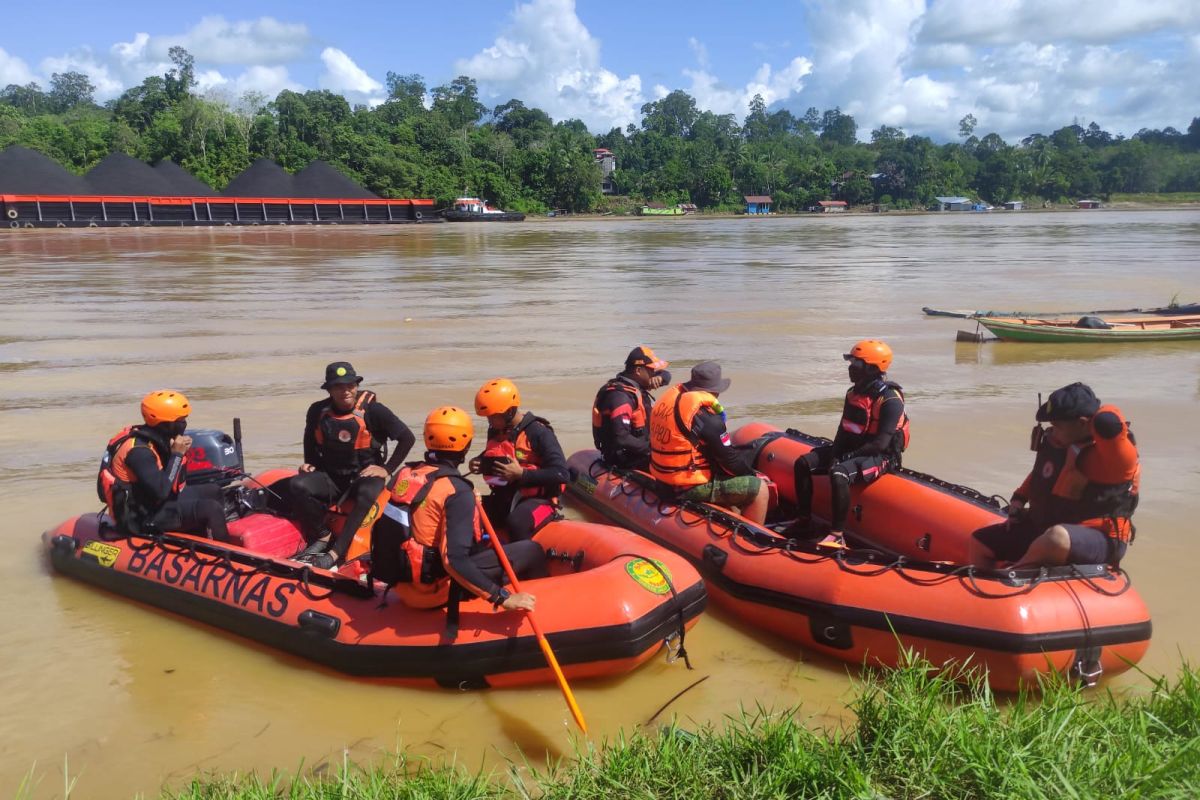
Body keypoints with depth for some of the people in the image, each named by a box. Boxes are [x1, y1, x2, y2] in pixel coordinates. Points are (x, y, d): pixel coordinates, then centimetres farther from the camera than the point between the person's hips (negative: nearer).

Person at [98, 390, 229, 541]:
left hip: (154, 501, 10)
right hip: (143, 517, -10)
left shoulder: (158, 439, 3)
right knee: (211, 509, -22)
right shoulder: (139, 450, -24)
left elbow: (176, 483, 10)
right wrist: (177, 454, -23)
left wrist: (182, 453, -8)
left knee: (213, 491, 13)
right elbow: (161, 491, -32)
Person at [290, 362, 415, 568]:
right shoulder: (318, 412, 0)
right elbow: (310, 441, 21)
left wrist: (387, 469, -10)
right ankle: (322, 536, -9)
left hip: (365, 475, -4)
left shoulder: (372, 410, -12)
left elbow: (407, 438, -9)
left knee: (367, 495, -38)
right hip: (330, 477, 4)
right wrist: (309, 464, 6)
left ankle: (335, 553, -36)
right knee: (297, 485, -24)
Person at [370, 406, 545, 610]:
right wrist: (503, 598, -24)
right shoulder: (457, 491, -22)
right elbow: (455, 562, -29)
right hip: (436, 591, -8)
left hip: (401, 581, 8)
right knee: (531, 550, -2)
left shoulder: (404, 473, 0)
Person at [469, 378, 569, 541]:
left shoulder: (538, 433, -14)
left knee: (516, 522, -38)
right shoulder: (494, 431, 8)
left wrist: (521, 474, -23)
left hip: (536, 500, -6)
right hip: (503, 498, 7)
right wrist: (480, 464, 5)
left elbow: (562, 474, -19)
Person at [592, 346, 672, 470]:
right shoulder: (620, 396, -22)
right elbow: (621, 439, -29)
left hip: (639, 451, 10)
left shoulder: (636, 384, 6)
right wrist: (650, 447, -18)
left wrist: (659, 378, -4)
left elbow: (665, 375, 19)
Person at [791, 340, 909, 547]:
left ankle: (836, 535, -32)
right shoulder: (853, 393, 8)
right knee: (802, 463, -4)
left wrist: (848, 457, -20)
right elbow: (843, 429, 12)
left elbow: (880, 444, -23)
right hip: (850, 450, 9)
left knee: (839, 474, -37)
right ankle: (804, 519, 3)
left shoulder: (890, 400, -18)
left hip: (880, 457, -9)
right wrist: (835, 454, -5)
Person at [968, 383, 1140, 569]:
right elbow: (1039, 474, 22)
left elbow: (1107, 422, -41)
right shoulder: (1055, 442, 3)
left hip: (1100, 541, -8)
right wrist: (1017, 505, 13)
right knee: (979, 543, 5)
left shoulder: (1114, 455, -21)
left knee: (1057, 537, -41)